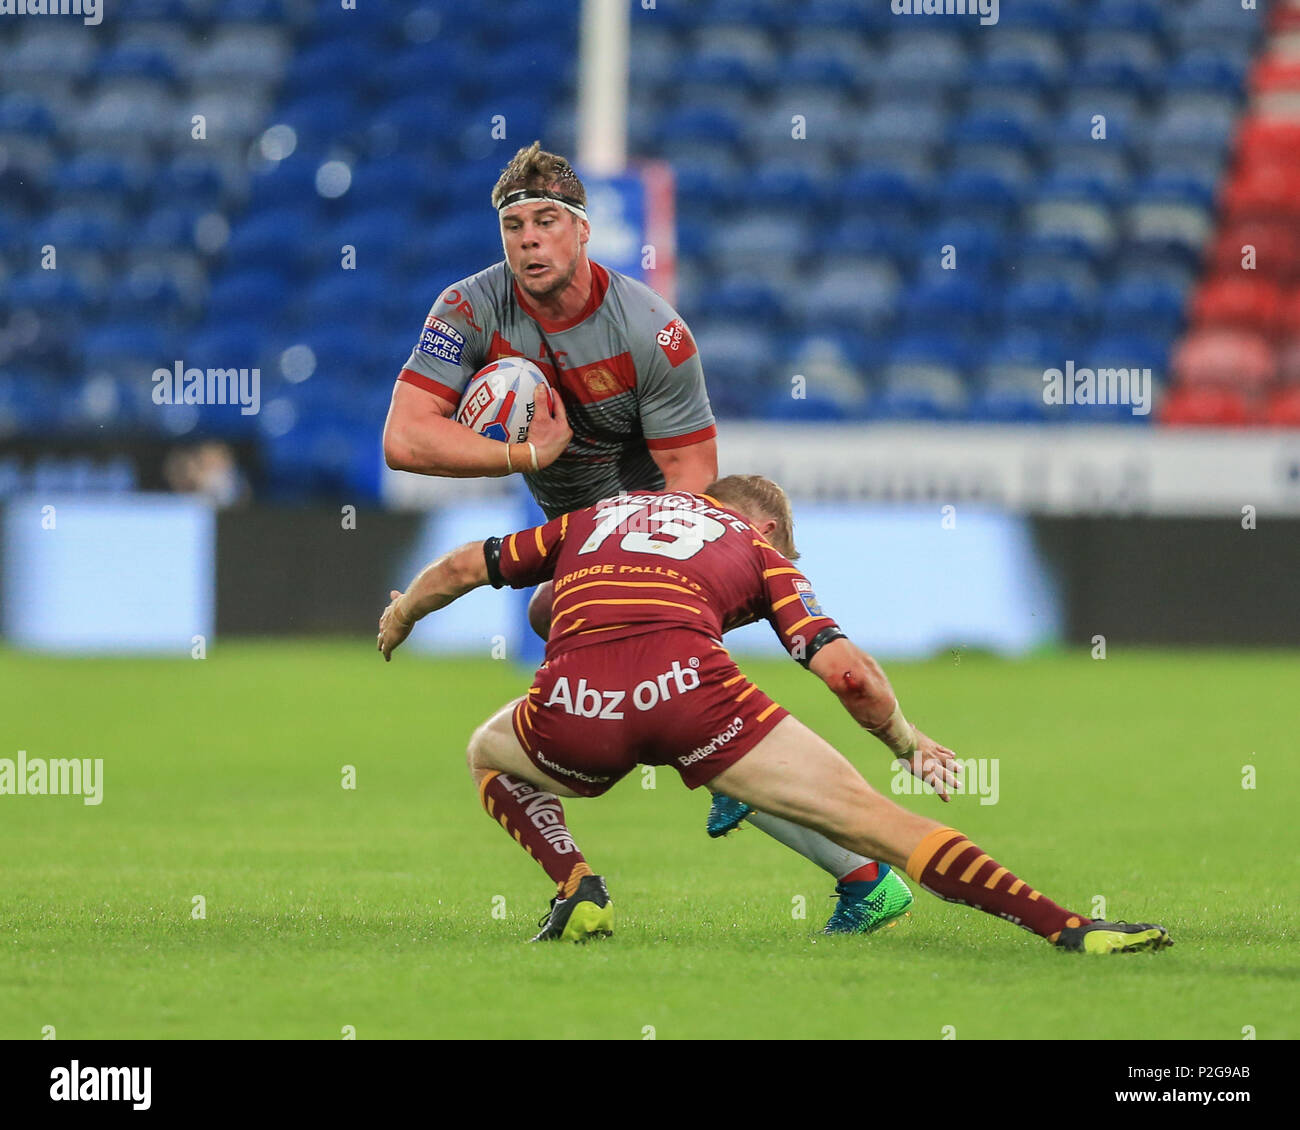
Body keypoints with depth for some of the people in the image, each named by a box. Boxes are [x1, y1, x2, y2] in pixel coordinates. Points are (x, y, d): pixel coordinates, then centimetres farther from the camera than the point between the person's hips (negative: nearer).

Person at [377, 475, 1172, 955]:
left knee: (491, 754, 38)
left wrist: (402, 616, 62)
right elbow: (847, 671, 13)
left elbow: (464, 567, 41)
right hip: (690, 682, -2)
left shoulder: (599, 516, 36)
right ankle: (1068, 928, -9)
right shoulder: (760, 550, 27)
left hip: (577, 706, 2)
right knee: (872, 818, 2)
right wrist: (907, 740, 31)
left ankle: (578, 891, 14)